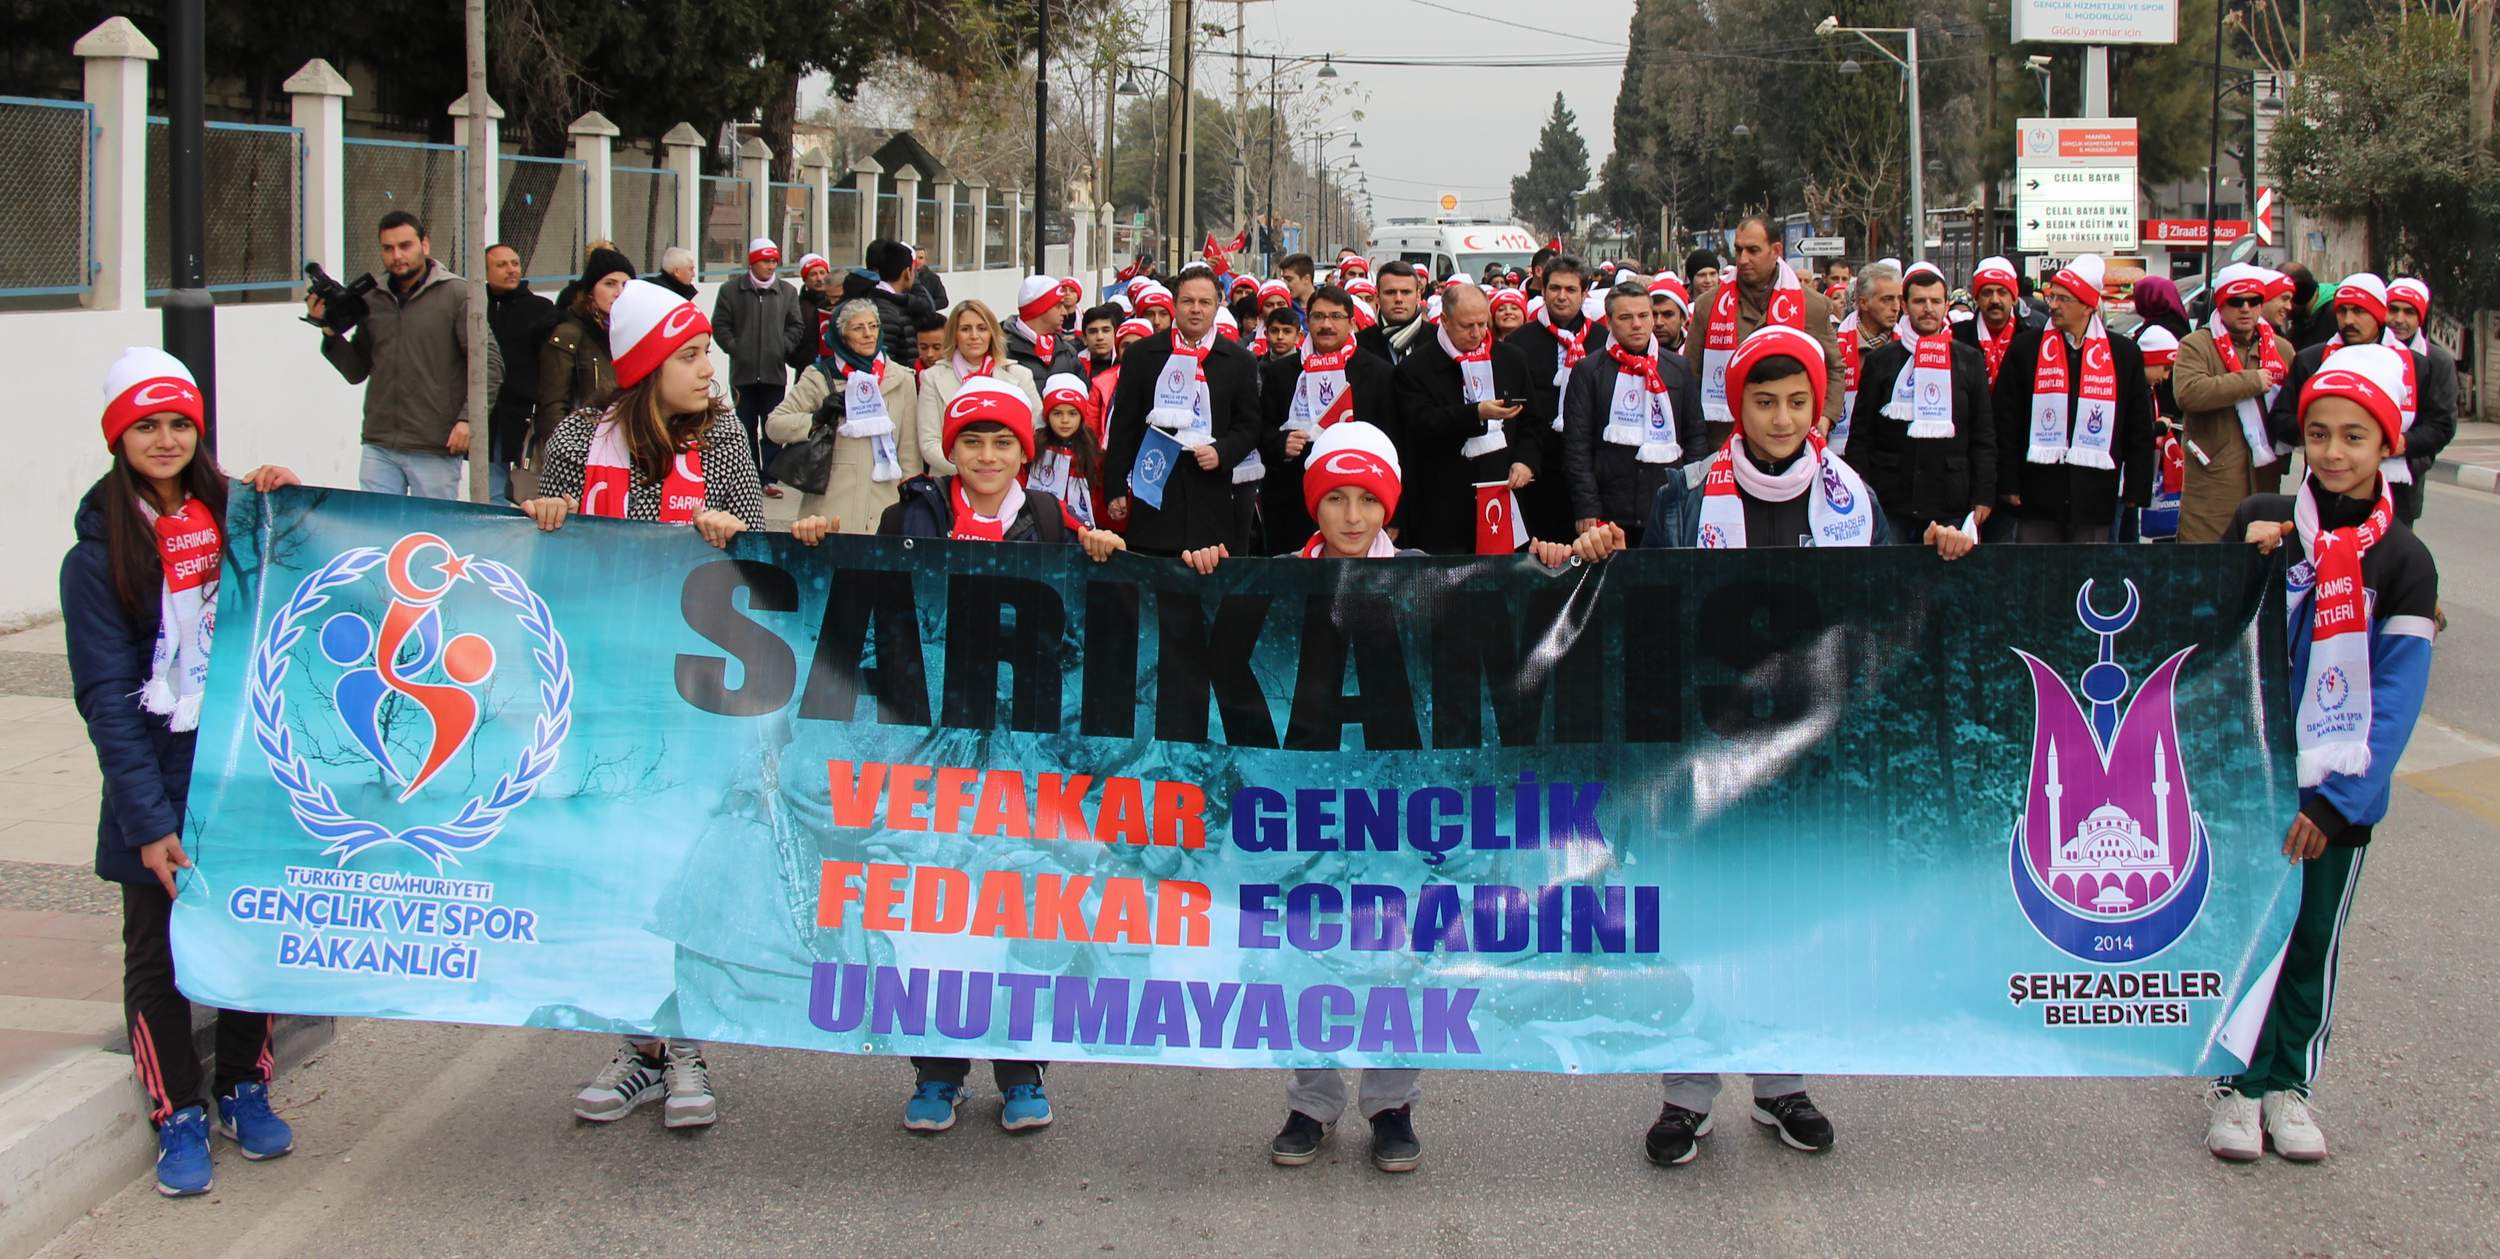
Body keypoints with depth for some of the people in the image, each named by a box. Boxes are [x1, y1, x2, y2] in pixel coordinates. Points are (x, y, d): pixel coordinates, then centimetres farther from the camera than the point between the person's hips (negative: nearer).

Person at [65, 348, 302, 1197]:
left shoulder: (234, 516, 5)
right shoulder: (99, 555, -5)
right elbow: (106, 698, -9)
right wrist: (150, 819, -16)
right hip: (157, 780, -3)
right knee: (159, 952, 3)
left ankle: (244, 1092, 26)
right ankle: (178, 1118, 14)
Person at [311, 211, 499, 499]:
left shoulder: (456, 294, -1)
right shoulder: (372, 300, 12)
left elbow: (490, 364, -4)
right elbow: (356, 372, 16)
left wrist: (468, 418, -15)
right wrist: (330, 331, 0)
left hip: (435, 451, -4)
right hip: (378, 448, 4)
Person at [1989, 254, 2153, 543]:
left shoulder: (2124, 354, 6)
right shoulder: (2026, 349, 4)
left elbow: (2140, 429, 8)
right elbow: (2006, 422, 3)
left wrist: (2136, 490, 3)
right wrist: (2008, 484, -3)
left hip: (2095, 498, 0)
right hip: (2037, 495, 0)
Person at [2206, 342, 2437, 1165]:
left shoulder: (2401, 561, -4)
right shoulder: (2262, 524, 0)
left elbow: (2396, 696, -9)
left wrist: (2336, 799, -16)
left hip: (2340, 788, 0)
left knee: (2316, 940, 9)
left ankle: (2289, 1083, 23)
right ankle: (2239, 1084, 14)